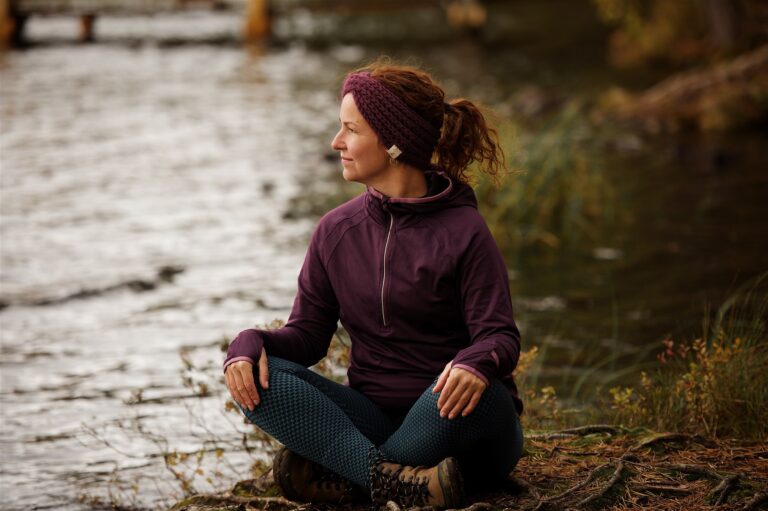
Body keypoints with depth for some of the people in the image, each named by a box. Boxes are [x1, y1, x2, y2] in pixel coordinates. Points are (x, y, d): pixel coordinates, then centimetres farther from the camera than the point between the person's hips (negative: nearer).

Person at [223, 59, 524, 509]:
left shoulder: (463, 231, -8)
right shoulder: (337, 231, 7)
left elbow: (501, 336, -13)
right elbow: (307, 333, 7)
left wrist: (477, 363, -38)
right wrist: (251, 342, -15)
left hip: (448, 421, -4)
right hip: (375, 417, 4)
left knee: (469, 388, -39)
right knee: (256, 375, -19)